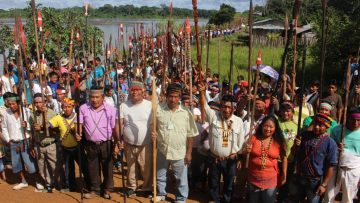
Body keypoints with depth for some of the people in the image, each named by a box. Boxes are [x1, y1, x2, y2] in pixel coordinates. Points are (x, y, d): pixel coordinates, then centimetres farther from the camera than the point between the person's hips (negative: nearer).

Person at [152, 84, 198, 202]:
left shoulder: (186, 113, -8)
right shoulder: (158, 109, -7)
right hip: (162, 151, 2)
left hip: (179, 152, -1)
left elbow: (190, 135, -3)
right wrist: (153, 133, -17)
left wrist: (189, 153, -3)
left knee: (181, 178, 12)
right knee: (160, 176, 20)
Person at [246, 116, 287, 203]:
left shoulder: (279, 142, -5)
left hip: (270, 180, -1)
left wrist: (284, 175, 4)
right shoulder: (254, 138, -5)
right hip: (253, 179, 1)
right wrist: (246, 151, -20)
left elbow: (284, 158, 5)